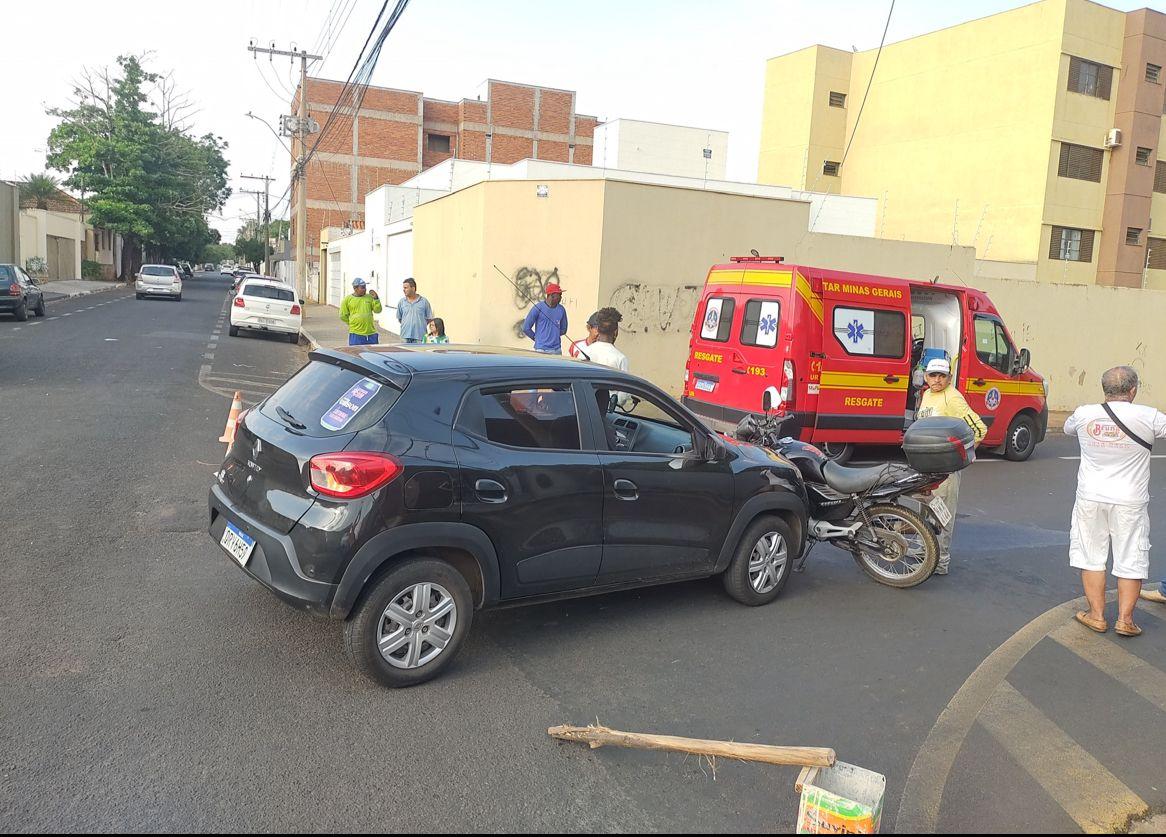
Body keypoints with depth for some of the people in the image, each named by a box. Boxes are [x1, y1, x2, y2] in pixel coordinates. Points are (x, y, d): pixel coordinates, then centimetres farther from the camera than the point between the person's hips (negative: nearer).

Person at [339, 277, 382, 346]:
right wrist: (352, 323, 5)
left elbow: (378, 310, 3)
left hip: (371, 333, 3)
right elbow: (343, 316, 6)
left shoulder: (369, 297, 8)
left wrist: (376, 299, -8)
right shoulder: (347, 299, 1)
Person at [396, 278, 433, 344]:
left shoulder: (424, 301, -1)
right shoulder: (402, 302, 6)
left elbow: (429, 318, 4)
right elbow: (399, 318, 16)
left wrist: (419, 325, 0)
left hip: (419, 335, -2)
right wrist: (406, 325, 7)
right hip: (405, 335, 3)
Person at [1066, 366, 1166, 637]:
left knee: (1091, 555, 12)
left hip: (1090, 498, 2)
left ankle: (1097, 615, 17)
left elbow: (1068, 428, 18)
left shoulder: (1084, 414, -4)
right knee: (1131, 560, 10)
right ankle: (1125, 620, 12)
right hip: (1129, 502, -2)